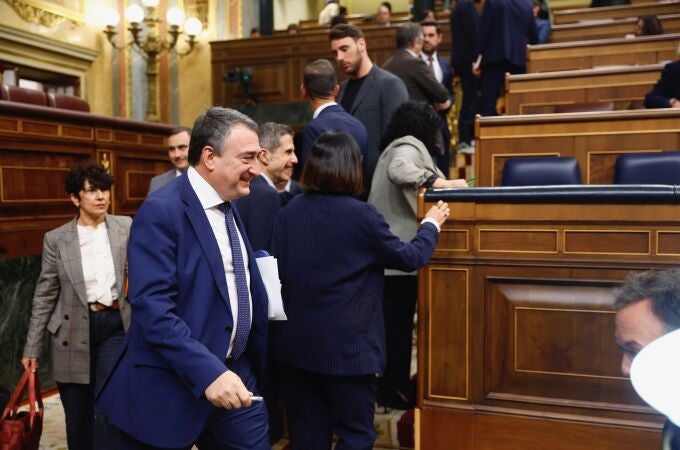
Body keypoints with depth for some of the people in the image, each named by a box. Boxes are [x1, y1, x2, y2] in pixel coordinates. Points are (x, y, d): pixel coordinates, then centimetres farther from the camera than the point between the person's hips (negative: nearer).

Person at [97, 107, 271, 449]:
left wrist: (258, 367, 16)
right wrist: (207, 371, -30)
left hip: (235, 376, 7)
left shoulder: (230, 208, 11)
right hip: (172, 387, -7)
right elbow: (152, 306, -23)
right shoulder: (161, 212, -15)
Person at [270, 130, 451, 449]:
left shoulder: (289, 212, -1)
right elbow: (409, 258, -1)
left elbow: (276, 271, 2)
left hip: (296, 342, 5)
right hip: (346, 345, -5)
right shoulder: (361, 215, -13)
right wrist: (431, 224, 16)